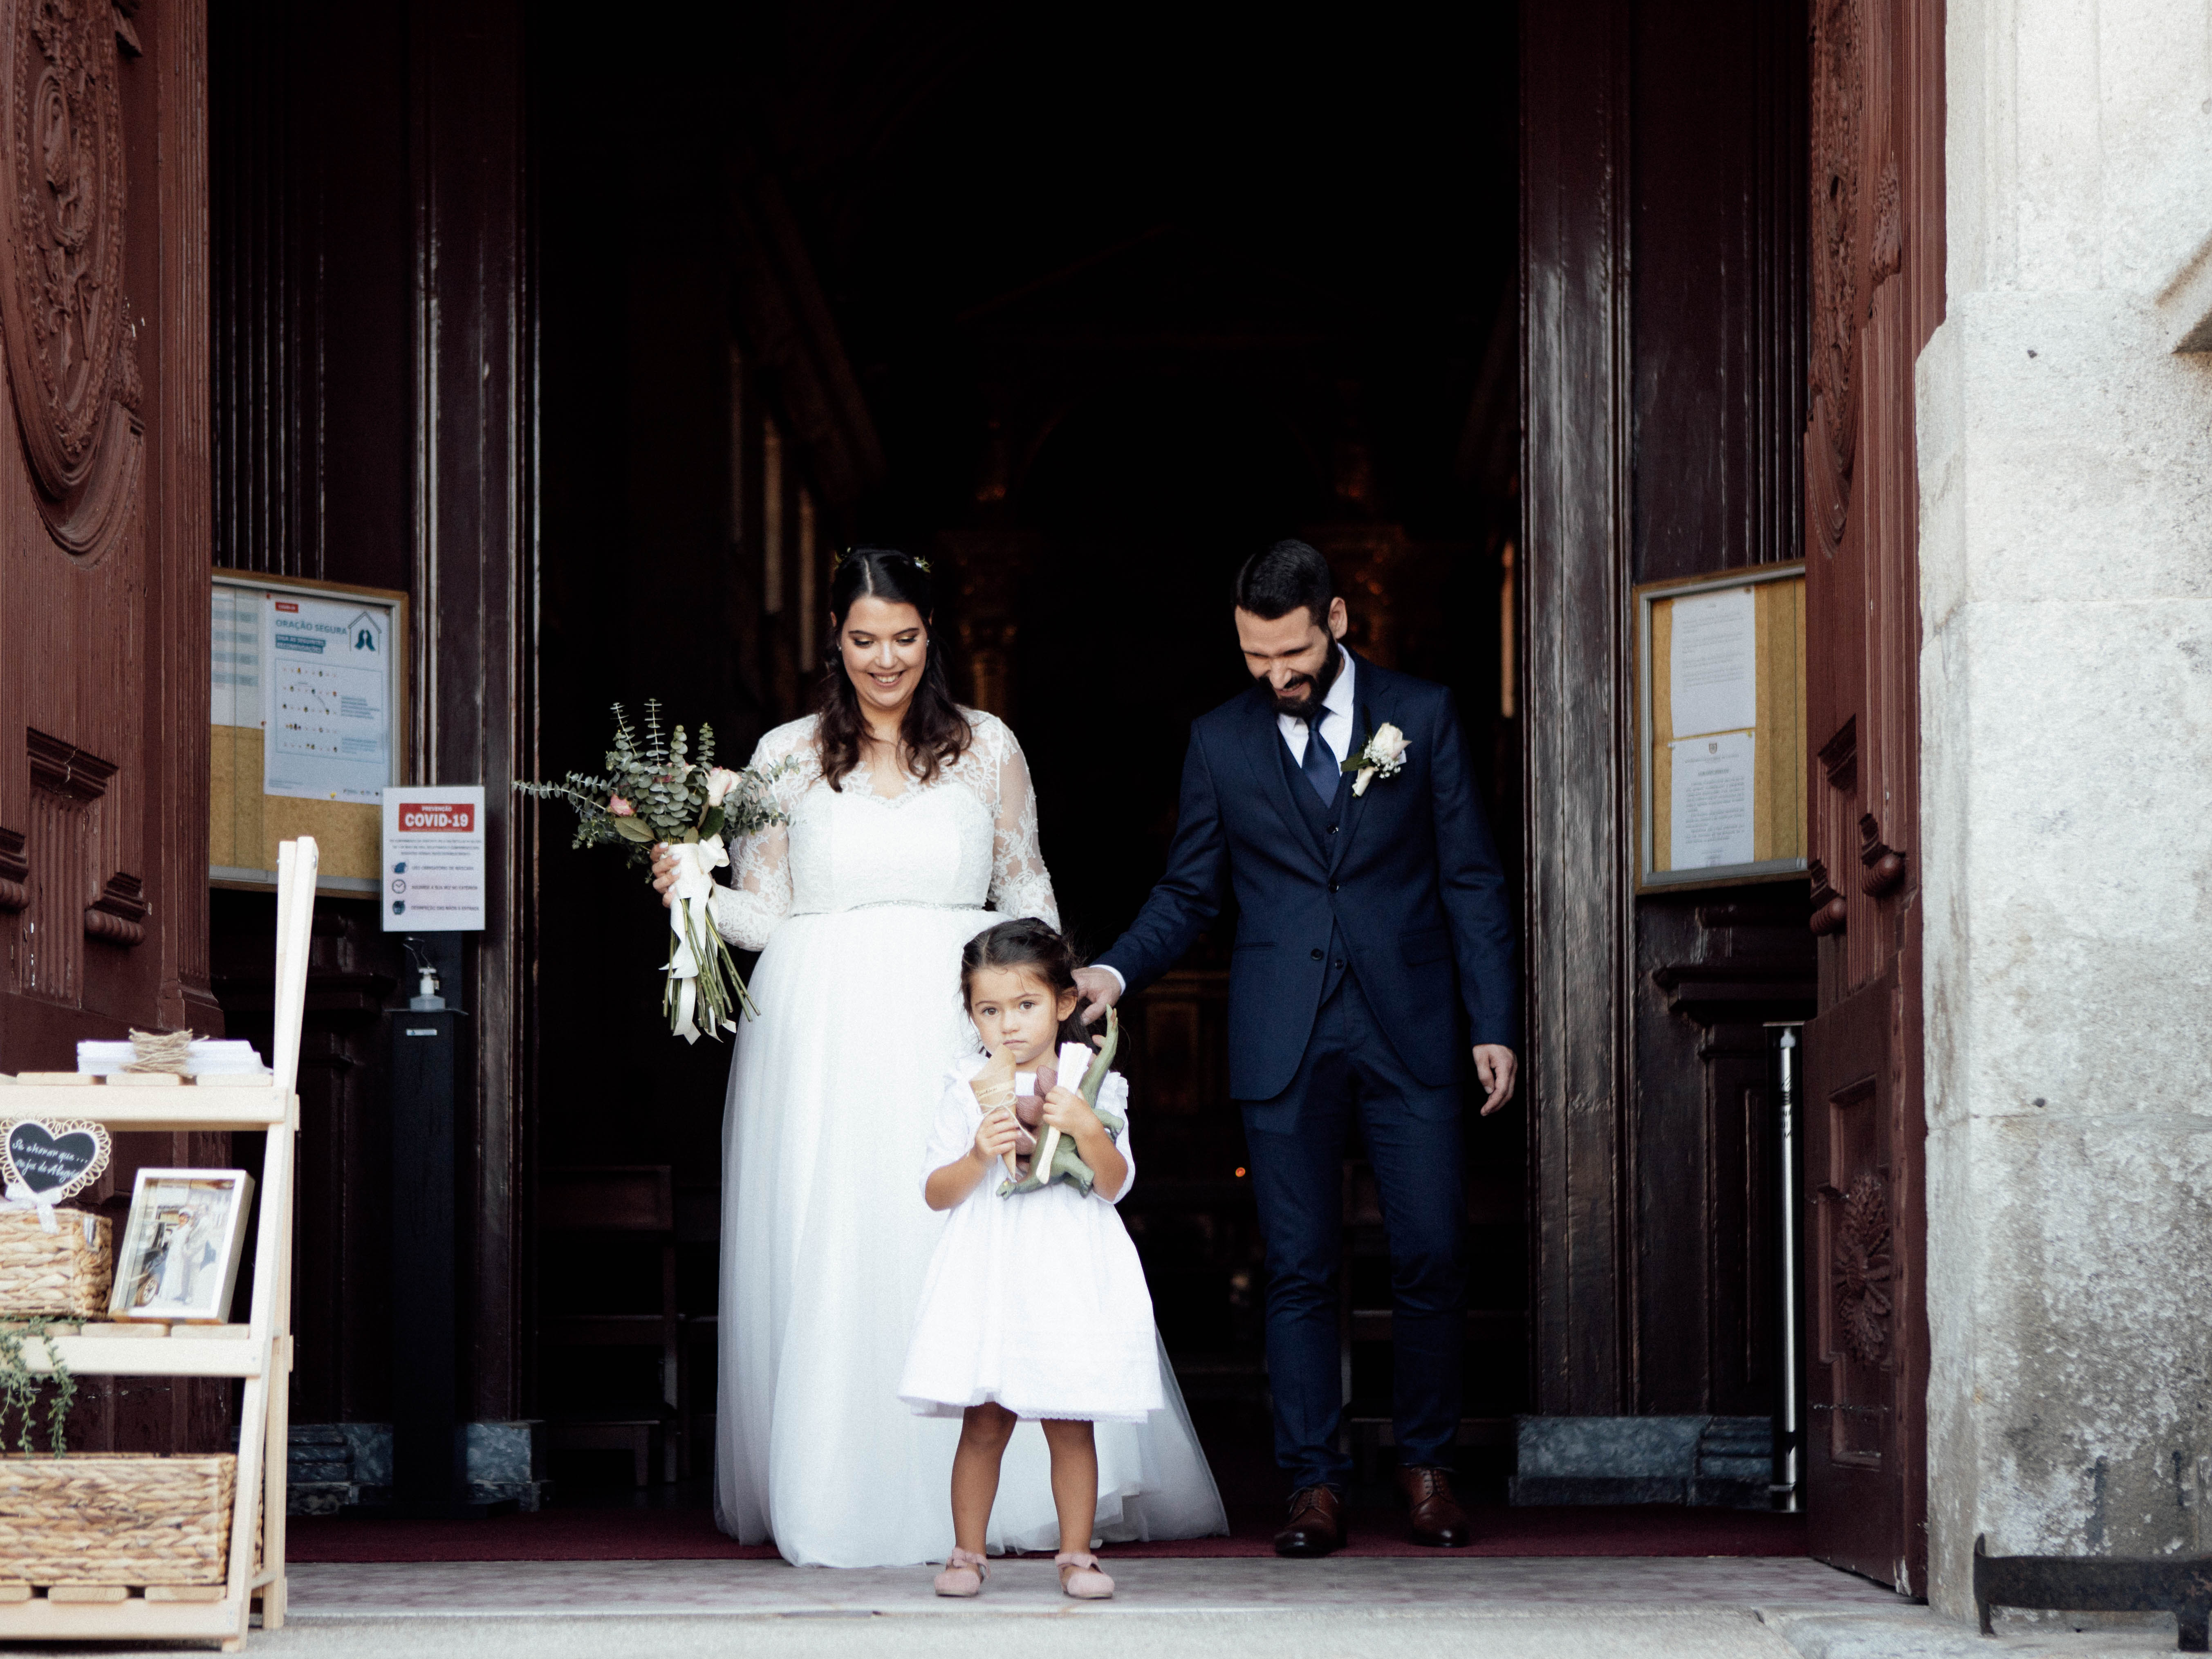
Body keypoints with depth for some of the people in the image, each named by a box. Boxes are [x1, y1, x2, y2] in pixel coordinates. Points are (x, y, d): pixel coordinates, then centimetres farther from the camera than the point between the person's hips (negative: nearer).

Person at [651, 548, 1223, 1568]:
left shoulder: (987, 749, 10)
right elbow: (767, 914, 8)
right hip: (824, 1036, 0)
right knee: (830, 1265, -3)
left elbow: (1027, 897, 15)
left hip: (952, 1029, 0)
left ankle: (1004, 1491, 0)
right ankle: (844, 1494, 5)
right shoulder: (788, 757, 8)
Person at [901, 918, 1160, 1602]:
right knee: (983, 1422, -1)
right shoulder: (967, 1091, 4)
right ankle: (968, 1551, 9)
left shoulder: (1091, 1084, 4)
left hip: (1071, 1275, 0)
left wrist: (1087, 1130, -18)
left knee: (1070, 1423, 0)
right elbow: (935, 1192, 1)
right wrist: (980, 1155, -16)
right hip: (989, 1274, 0)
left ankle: (1075, 1552, 10)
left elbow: (1115, 1185, -2)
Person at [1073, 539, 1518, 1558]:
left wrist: (1492, 1025, -2)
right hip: (1285, 1043, 1)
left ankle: (1426, 1465, 15)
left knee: (1431, 1255, -1)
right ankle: (1314, 1485, 6)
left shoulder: (1422, 715, 4)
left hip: (1409, 1029, -1)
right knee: (1299, 1269, 1)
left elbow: (1471, 880, 4)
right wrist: (1116, 972, -8)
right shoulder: (1220, 742, 7)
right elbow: (1188, 892, 10)